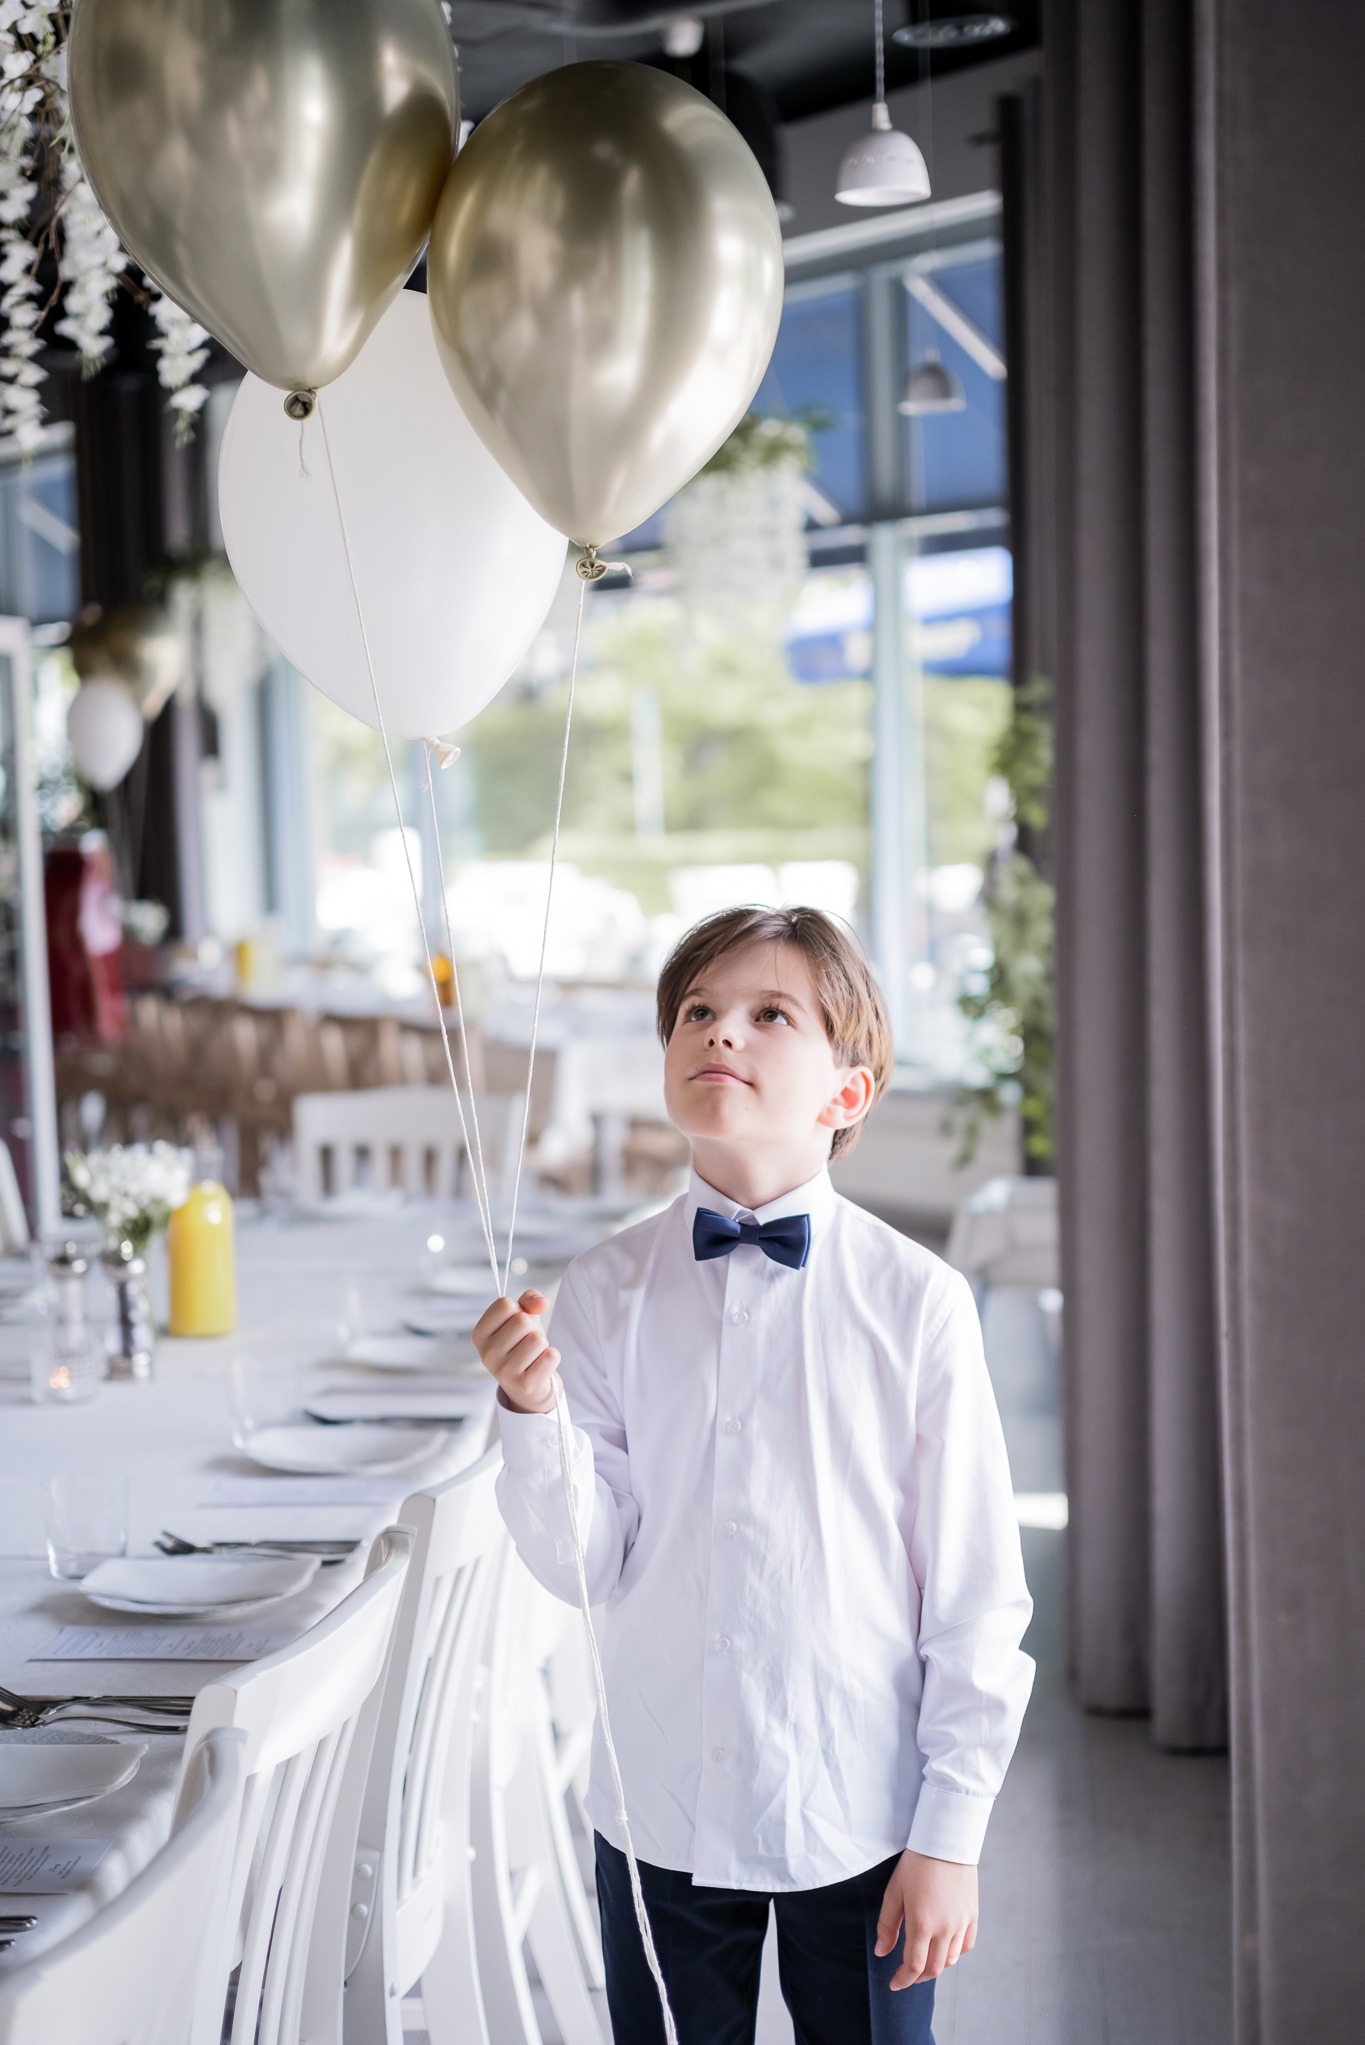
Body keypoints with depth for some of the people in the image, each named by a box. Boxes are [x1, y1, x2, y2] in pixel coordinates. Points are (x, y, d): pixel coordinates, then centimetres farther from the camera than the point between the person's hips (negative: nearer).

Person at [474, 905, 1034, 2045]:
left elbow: (977, 1591, -6)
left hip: (860, 1819, -2)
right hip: (660, 1813, 2)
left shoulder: (916, 1300, -10)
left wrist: (951, 1832, -4)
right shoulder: (607, 1291, -3)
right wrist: (535, 1416, -20)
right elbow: (584, 1570, -4)